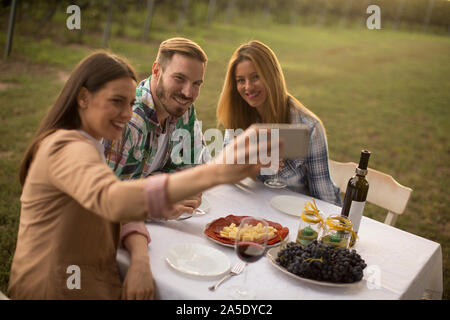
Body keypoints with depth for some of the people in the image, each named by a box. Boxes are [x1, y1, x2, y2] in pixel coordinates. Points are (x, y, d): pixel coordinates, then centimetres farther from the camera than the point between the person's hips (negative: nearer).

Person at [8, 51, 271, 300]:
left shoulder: (89, 146, 11)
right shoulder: (67, 148, -21)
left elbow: (125, 213, 3)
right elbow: (111, 200, -41)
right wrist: (213, 173, -50)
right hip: (59, 291, -8)